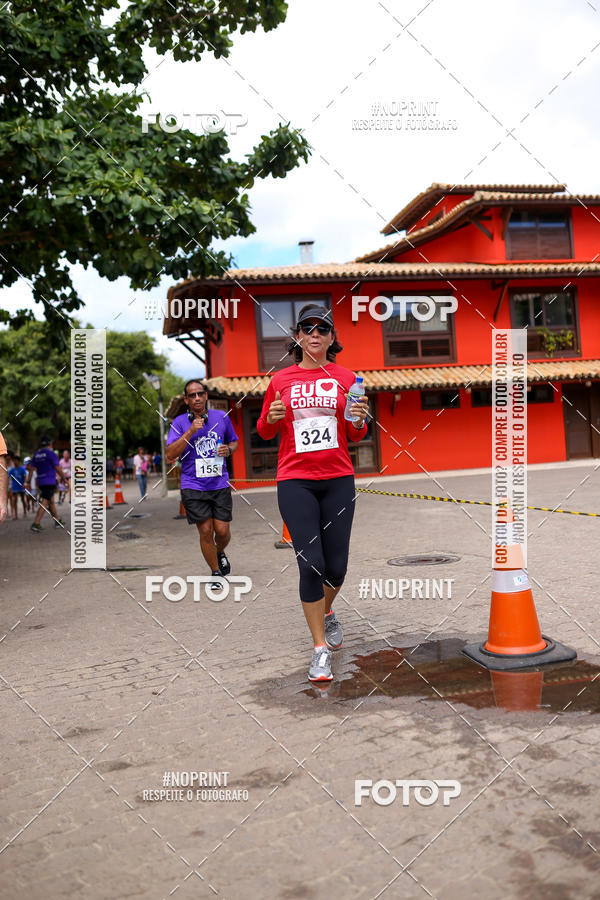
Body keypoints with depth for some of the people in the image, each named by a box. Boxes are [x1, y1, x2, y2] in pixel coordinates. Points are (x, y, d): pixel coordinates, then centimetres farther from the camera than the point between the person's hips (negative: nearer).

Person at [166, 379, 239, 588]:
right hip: (193, 487, -2)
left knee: (222, 530, -1)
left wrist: (228, 449, -3)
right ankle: (216, 573, 15)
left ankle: (220, 553, 35)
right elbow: (169, 456, -11)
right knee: (206, 531, -4)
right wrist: (190, 433, -19)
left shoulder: (221, 417, 5)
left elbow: (234, 441, 20)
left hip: (220, 484, 2)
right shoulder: (179, 423, -3)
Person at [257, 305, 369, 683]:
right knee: (311, 563, -8)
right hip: (295, 481, -1)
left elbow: (355, 436, 11)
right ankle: (321, 649, 7)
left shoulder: (346, 378, 6)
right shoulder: (282, 379, 5)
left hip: (339, 480, 1)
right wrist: (272, 417, -9)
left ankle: (327, 611, 39)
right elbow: (265, 432, 12)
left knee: (336, 566, 4)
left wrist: (360, 421, -11)